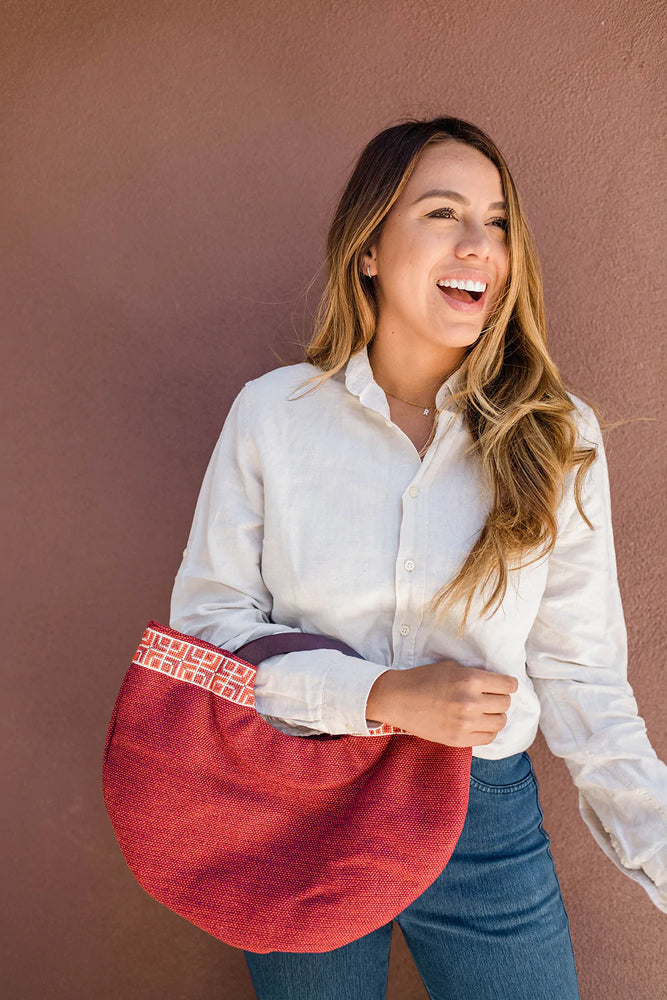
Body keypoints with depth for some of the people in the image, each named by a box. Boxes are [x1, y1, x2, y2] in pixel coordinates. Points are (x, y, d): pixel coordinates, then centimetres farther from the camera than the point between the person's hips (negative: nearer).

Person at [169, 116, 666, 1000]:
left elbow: (581, 675, -5)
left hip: (488, 825, 0)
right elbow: (206, 622, -9)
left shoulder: (555, 438, -8)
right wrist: (379, 695, -21)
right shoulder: (272, 413, -9)